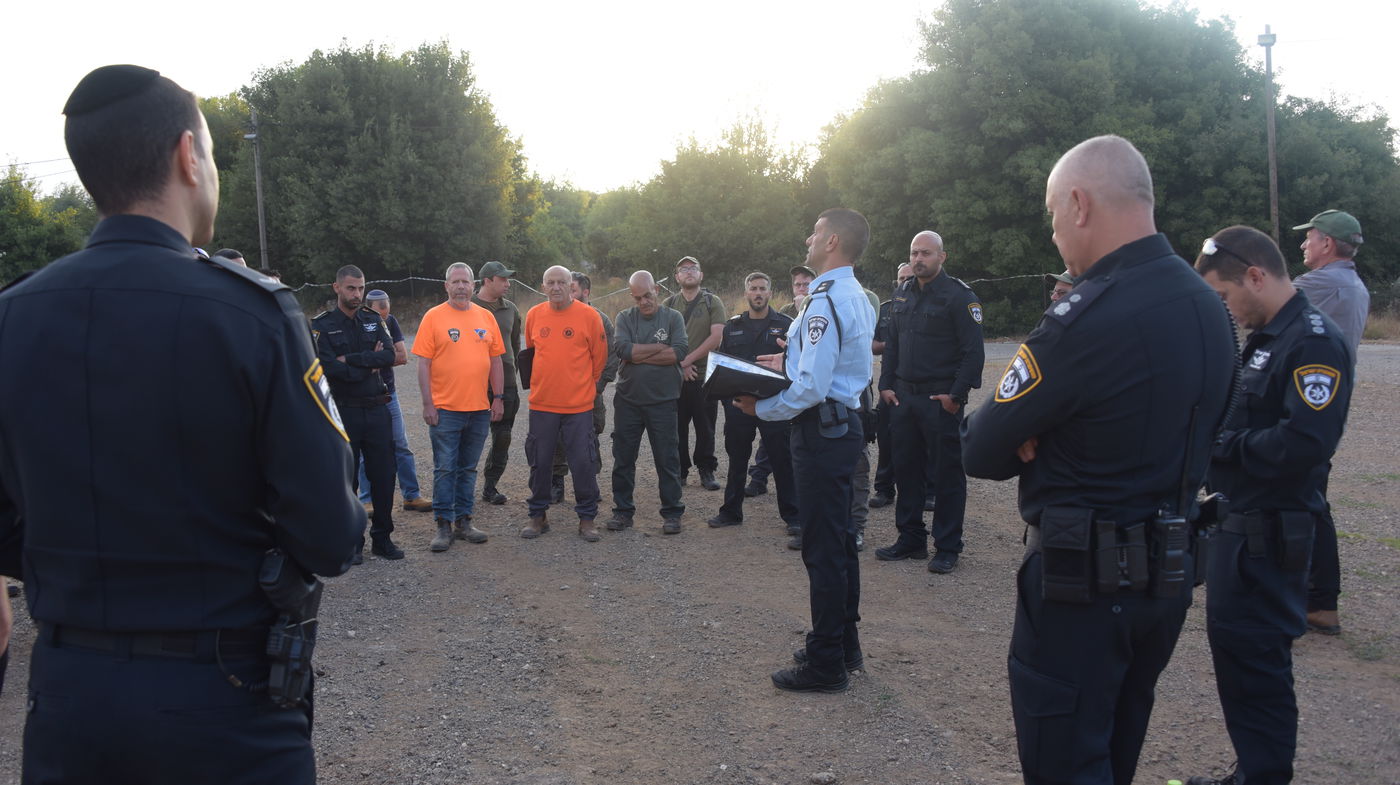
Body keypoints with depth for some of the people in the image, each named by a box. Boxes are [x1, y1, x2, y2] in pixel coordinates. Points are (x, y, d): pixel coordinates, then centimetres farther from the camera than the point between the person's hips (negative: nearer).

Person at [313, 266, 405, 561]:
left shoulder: (373, 320, 8)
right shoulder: (322, 325, -4)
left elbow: (389, 356, -8)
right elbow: (330, 368, -18)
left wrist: (350, 360, -16)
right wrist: (370, 364, -10)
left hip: (377, 409, 3)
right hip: (343, 412, -3)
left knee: (383, 476, 7)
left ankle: (382, 538, 20)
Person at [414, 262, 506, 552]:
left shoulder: (486, 317, 9)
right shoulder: (434, 317, -2)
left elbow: (496, 359, 12)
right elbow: (423, 362, -4)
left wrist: (498, 398, 7)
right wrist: (428, 403, -9)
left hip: (479, 409, 4)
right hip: (445, 408, -4)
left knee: (468, 468, 11)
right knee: (445, 469, -1)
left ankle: (463, 521, 20)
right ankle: (443, 525, 6)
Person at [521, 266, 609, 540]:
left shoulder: (589, 316, -6)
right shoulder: (533, 315, 3)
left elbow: (599, 358, 2)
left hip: (579, 404, -3)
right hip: (541, 403, 3)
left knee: (583, 462, 1)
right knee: (540, 462, 9)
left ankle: (587, 518, 13)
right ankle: (538, 516, 22)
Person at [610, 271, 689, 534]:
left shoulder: (673, 318, 1)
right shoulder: (625, 318, 5)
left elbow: (679, 353, -14)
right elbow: (622, 349, -13)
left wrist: (638, 355, -12)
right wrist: (660, 348, -11)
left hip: (662, 401, -2)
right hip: (627, 400, 2)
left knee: (667, 459, 3)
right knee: (623, 458, 8)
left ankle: (672, 513, 13)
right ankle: (623, 510, 20)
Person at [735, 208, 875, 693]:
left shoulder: (826, 303, -20)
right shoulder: (857, 298, 12)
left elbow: (812, 387, -24)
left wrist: (761, 409, -12)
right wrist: (790, 361, 16)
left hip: (821, 430, -10)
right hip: (844, 423, 10)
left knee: (823, 549, -3)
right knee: (839, 540, 18)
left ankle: (826, 664, 5)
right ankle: (844, 644, 30)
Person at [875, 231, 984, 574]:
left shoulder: (959, 295, -8)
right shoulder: (902, 296, 13)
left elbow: (973, 351, -12)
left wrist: (956, 395, -16)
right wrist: (886, 385, 9)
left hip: (941, 399, -6)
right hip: (903, 397, 7)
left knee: (947, 471, 1)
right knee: (905, 467, 10)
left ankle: (947, 547, 8)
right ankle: (911, 539, 21)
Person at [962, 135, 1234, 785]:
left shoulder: (1087, 315, -24)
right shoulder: (1209, 306, 3)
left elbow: (981, 452, -19)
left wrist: (1028, 442, 2)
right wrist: (1050, 443, -4)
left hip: (1082, 583, -8)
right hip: (1170, 573, 8)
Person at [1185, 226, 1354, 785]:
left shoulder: (1315, 341, -17)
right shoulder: (1266, 339, 13)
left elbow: (1304, 443, -28)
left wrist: (1221, 441, -16)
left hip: (1269, 532, -10)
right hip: (1238, 523, 10)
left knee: (1256, 656, -2)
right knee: (1232, 644, 17)